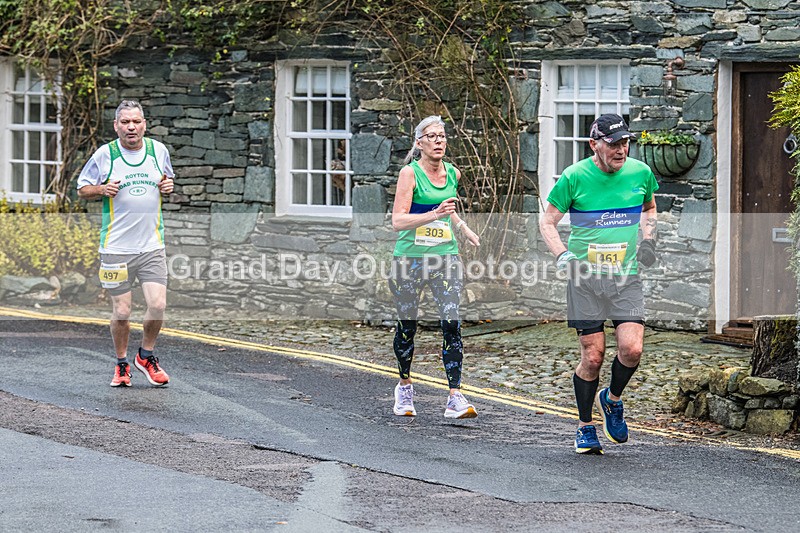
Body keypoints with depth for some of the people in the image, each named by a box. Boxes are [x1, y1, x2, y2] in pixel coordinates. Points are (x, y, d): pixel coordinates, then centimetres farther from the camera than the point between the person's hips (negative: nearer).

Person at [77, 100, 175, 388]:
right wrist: (102, 189, -13)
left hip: (152, 245, 2)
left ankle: (146, 355, 18)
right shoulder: (105, 154, -3)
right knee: (121, 312, 0)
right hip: (116, 247, -2)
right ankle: (121, 365, 22)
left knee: (157, 305, -8)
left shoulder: (158, 150, 5)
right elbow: (82, 189, 8)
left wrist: (168, 186, 0)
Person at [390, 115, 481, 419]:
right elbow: (397, 220, -18)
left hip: (445, 257, 3)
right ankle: (405, 386, 31)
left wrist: (465, 230, 17)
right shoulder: (410, 173, -9)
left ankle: (455, 398, -14)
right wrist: (434, 214, -28)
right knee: (407, 325, 7)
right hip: (410, 258, -3)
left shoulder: (452, 174, 8)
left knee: (451, 325, -11)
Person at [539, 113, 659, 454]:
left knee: (631, 349, -14)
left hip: (626, 277, 2)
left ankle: (613, 400, 17)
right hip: (585, 277, -2)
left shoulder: (640, 173, 3)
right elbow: (548, 221, 2)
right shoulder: (574, 177, -6)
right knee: (593, 357, -1)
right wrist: (562, 254, -13)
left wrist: (648, 239, 6)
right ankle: (585, 427, 18)